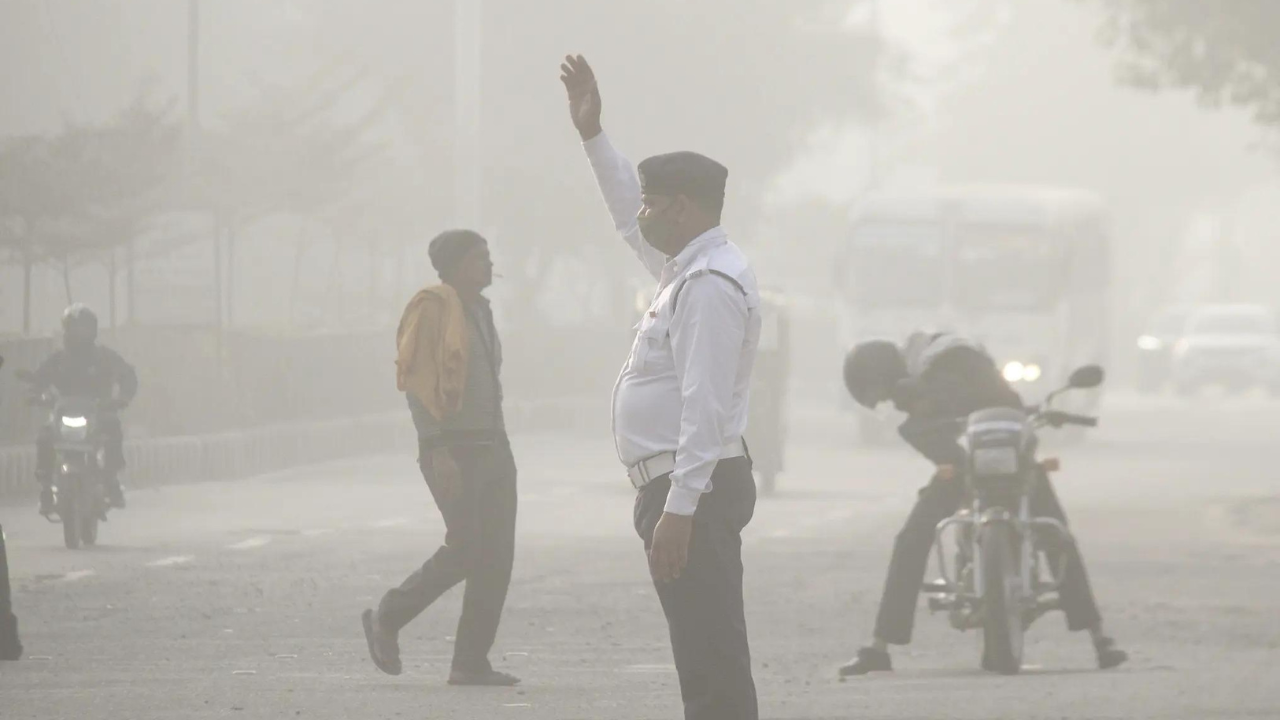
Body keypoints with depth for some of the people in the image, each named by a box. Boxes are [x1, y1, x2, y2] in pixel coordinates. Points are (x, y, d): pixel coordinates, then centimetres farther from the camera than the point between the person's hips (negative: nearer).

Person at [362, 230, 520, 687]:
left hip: (491, 446, 9)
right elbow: (416, 382, -15)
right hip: (453, 448, -9)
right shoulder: (432, 308, -9)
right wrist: (437, 450, -21)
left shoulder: (480, 310, 17)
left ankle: (471, 663, 4)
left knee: (497, 555, 2)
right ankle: (387, 619, 5)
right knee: (464, 550, -14)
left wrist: (498, 441, 19)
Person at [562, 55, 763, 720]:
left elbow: (704, 406, -22)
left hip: (692, 489, -11)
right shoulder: (686, 266, 16)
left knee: (711, 661, -13)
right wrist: (592, 136, 39)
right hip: (677, 489, 11)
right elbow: (631, 222, 37)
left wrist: (679, 509, -26)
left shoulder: (710, 285, -15)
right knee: (709, 662, 9)